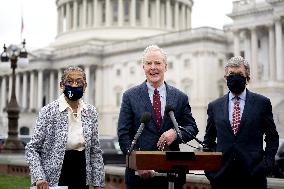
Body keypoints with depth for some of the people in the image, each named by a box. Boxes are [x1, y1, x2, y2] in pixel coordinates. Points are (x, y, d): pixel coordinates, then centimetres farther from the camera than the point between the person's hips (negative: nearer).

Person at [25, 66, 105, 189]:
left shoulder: (91, 112, 2)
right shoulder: (49, 111, -9)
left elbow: (95, 151, 8)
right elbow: (32, 149, -8)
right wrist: (39, 177, -20)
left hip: (81, 173, 3)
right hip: (55, 177, -3)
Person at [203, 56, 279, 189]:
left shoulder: (262, 103, 4)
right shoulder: (214, 106, 9)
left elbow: (272, 137, 7)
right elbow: (209, 140, 15)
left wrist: (267, 162, -4)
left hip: (253, 174, -1)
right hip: (222, 174, 2)